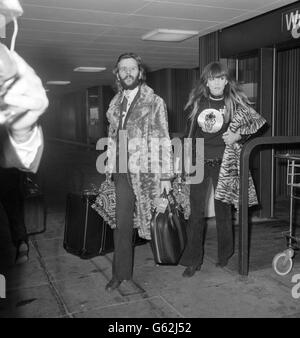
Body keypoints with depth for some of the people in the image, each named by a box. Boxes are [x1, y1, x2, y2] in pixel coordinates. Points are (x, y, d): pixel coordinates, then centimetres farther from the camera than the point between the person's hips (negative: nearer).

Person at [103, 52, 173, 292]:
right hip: (122, 172, 4)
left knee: (154, 219, 4)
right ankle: (121, 273, 17)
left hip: (146, 171, -4)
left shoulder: (155, 102, -1)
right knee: (122, 224, 6)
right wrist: (110, 169, 12)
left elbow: (164, 141, -4)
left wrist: (166, 176, -8)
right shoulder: (116, 103, 14)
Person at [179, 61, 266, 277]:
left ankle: (225, 255, 26)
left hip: (223, 162, -2)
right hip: (199, 162, 2)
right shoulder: (197, 102, 7)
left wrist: (239, 135, -9)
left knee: (223, 209, 8)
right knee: (196, 212, 2)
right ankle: (193, 260, 12)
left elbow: (260, 122, 4)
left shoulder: (235, 102, 0)